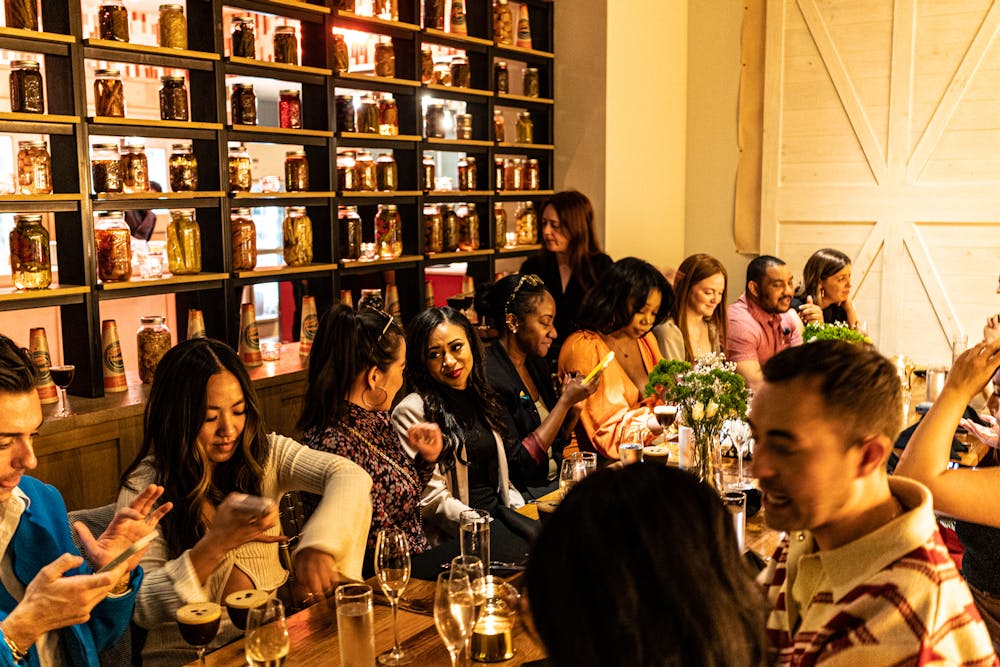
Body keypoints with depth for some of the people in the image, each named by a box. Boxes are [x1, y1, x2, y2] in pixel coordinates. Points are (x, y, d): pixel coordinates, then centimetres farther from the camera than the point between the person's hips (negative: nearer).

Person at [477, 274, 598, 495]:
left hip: (556, 483, 8)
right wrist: (565, 401, -17)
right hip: (522, 492, -8)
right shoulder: (489, 376, -17)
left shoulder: (538, 364, 10)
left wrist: (573, 406, -2)